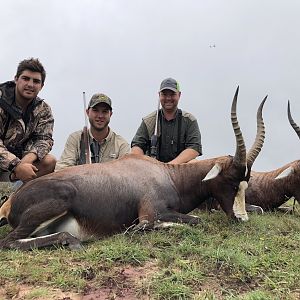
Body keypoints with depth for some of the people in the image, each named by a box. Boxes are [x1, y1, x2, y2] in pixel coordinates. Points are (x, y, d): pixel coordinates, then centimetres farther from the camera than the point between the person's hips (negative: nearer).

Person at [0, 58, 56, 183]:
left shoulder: (44, 110, 1)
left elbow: (44, 139, -6)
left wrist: (29, 157, -29)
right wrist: (17, 165, -36)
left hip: (19, 158, 5)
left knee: (50, 162, -20)